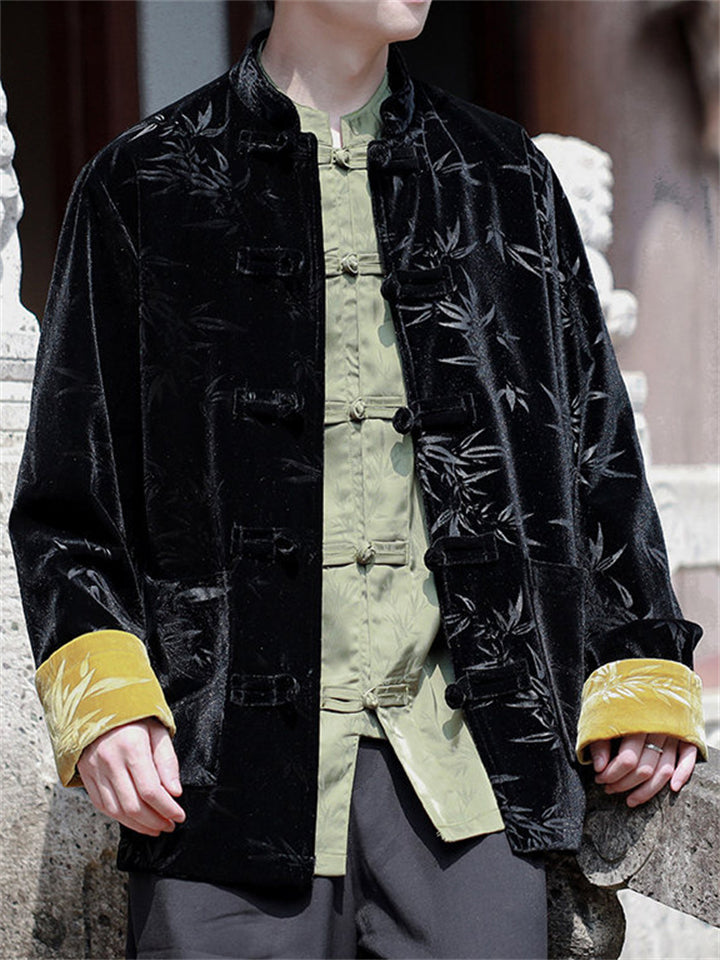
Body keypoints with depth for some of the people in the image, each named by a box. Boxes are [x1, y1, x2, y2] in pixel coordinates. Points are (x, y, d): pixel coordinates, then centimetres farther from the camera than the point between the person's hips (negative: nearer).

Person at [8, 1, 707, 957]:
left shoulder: (505, 176, 17)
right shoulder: (143, 186, 9)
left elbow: (599, 446, 18)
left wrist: (641, 672, 11)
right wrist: (101, 690, -7)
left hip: (470, 756, 2)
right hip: (231, 761, -2)